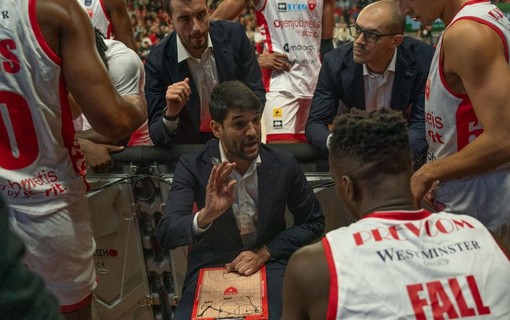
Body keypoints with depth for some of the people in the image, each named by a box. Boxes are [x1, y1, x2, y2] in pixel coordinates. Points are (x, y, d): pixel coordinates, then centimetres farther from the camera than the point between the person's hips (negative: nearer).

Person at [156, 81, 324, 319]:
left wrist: (264, 253, -7)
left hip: (268, 264, 0)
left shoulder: (284, 164, -8)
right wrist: (205, 216, -36)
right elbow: (166, 234, -16)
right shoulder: (192, 166, -10)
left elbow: (313, 222, 4)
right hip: (209, 267, 0)